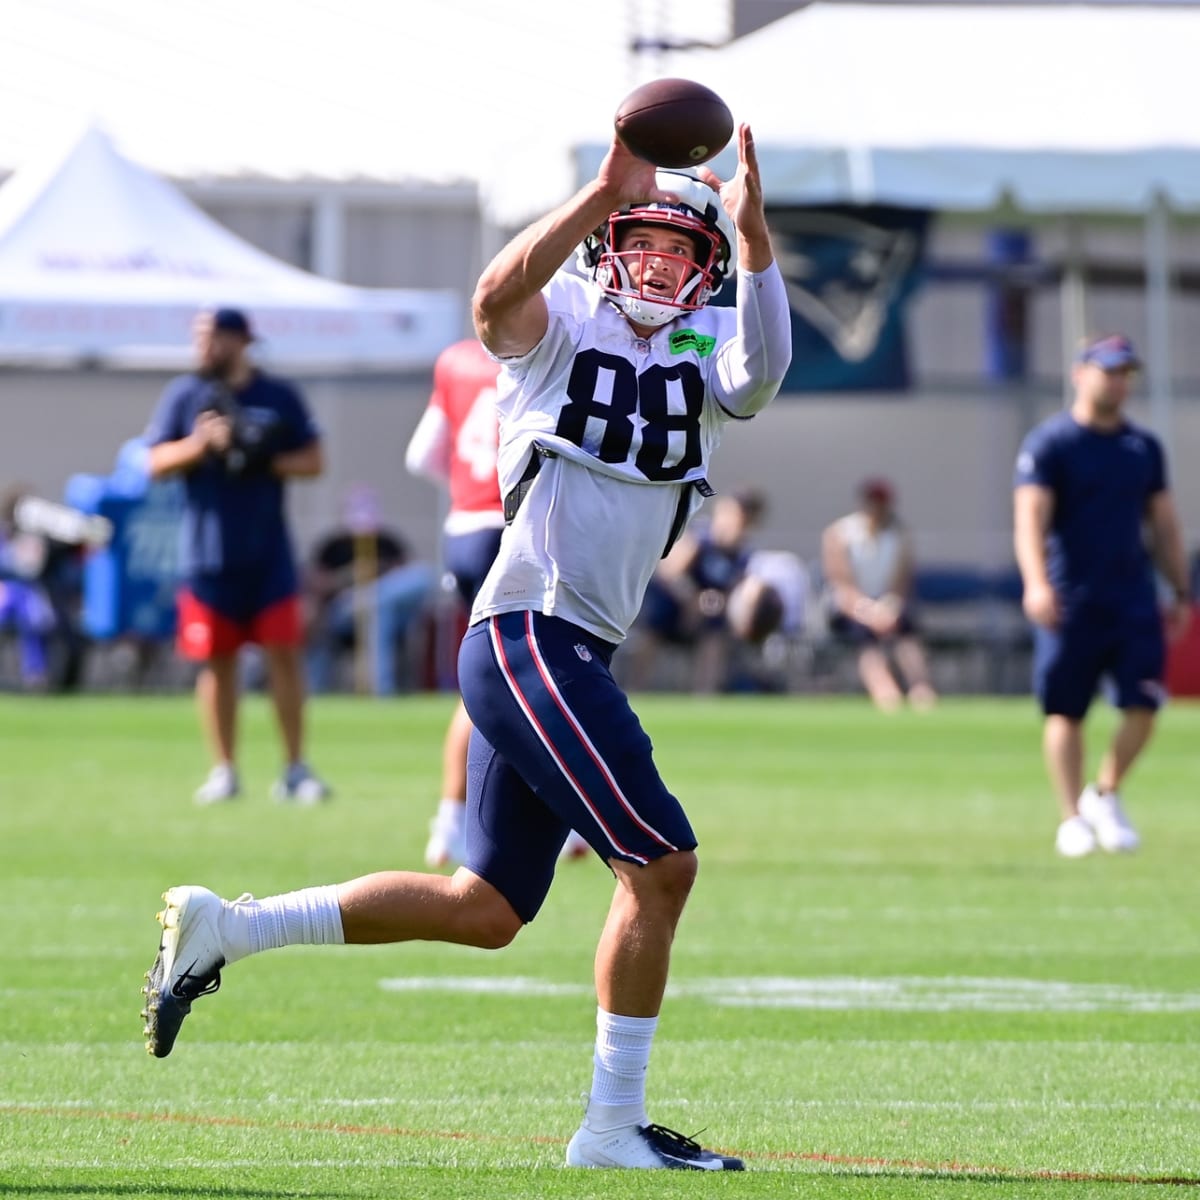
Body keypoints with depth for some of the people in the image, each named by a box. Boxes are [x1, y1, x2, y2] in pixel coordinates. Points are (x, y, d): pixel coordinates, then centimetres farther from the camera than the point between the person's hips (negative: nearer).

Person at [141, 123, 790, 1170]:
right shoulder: (561, 324, -2)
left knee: (485, 909, 13)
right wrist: (603, 194, -35)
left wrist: (753, 232, -25)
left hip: (567, 657, 8)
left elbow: (764, 365, -11)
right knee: (662, 864, -10)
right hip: (532, 635, -8)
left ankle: (224, 929, 20)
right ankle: (614, 1124, -2)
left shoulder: (707, 351, 13)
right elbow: (497, 299, -26)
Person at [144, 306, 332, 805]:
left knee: (284, 652, -3)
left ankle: (295, 769, 4)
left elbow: (312, 461, 4)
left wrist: (266, 462, -12)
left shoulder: (279, 396, 4)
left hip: (268, 552, 0)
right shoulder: (183, 395, 4)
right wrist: (200, 445, -16)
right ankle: (224, 770, 14)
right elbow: (155, 463, 0)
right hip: (207, 553, 0)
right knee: (217, 660, 4)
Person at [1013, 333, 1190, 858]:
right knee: (1065, 711, 0)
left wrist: (1181, 592, 14)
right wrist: (1036, 583, -29)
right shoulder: (1049, 443, -3)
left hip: (1134, 598, 4)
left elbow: (1163, 523, 20)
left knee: (1142, 706, -6)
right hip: (1071, 599, -4)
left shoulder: (1144, 446, 13)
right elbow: (1030, 517, -14)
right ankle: (1072, 818, 9)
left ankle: (1105, 795, 15)